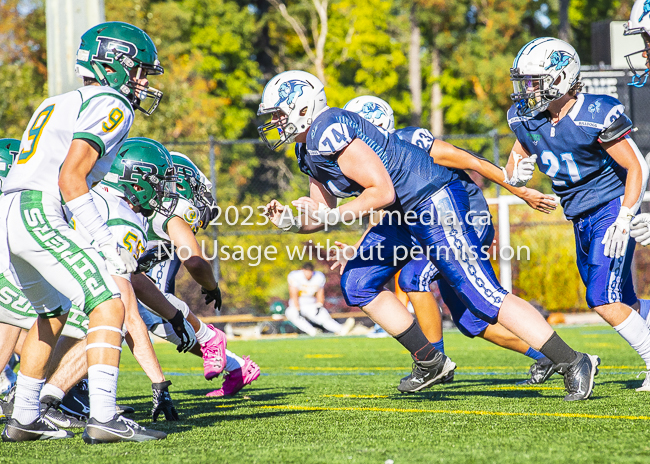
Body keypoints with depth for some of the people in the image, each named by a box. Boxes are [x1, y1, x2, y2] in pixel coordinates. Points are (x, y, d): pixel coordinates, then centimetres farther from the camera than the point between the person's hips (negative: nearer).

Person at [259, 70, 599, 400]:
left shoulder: (328, 131, -18)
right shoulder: (309, 150, 15)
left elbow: (382, 192, -22)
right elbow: (322, 214, 17)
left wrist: (332, 216, -21)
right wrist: (293, 223, -1)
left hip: (435, 204, -11)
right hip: (408, 213, 11)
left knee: (485, 298, -13)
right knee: (357, 284, 9)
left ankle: (573, 364, -10)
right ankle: (429, 361, 15)